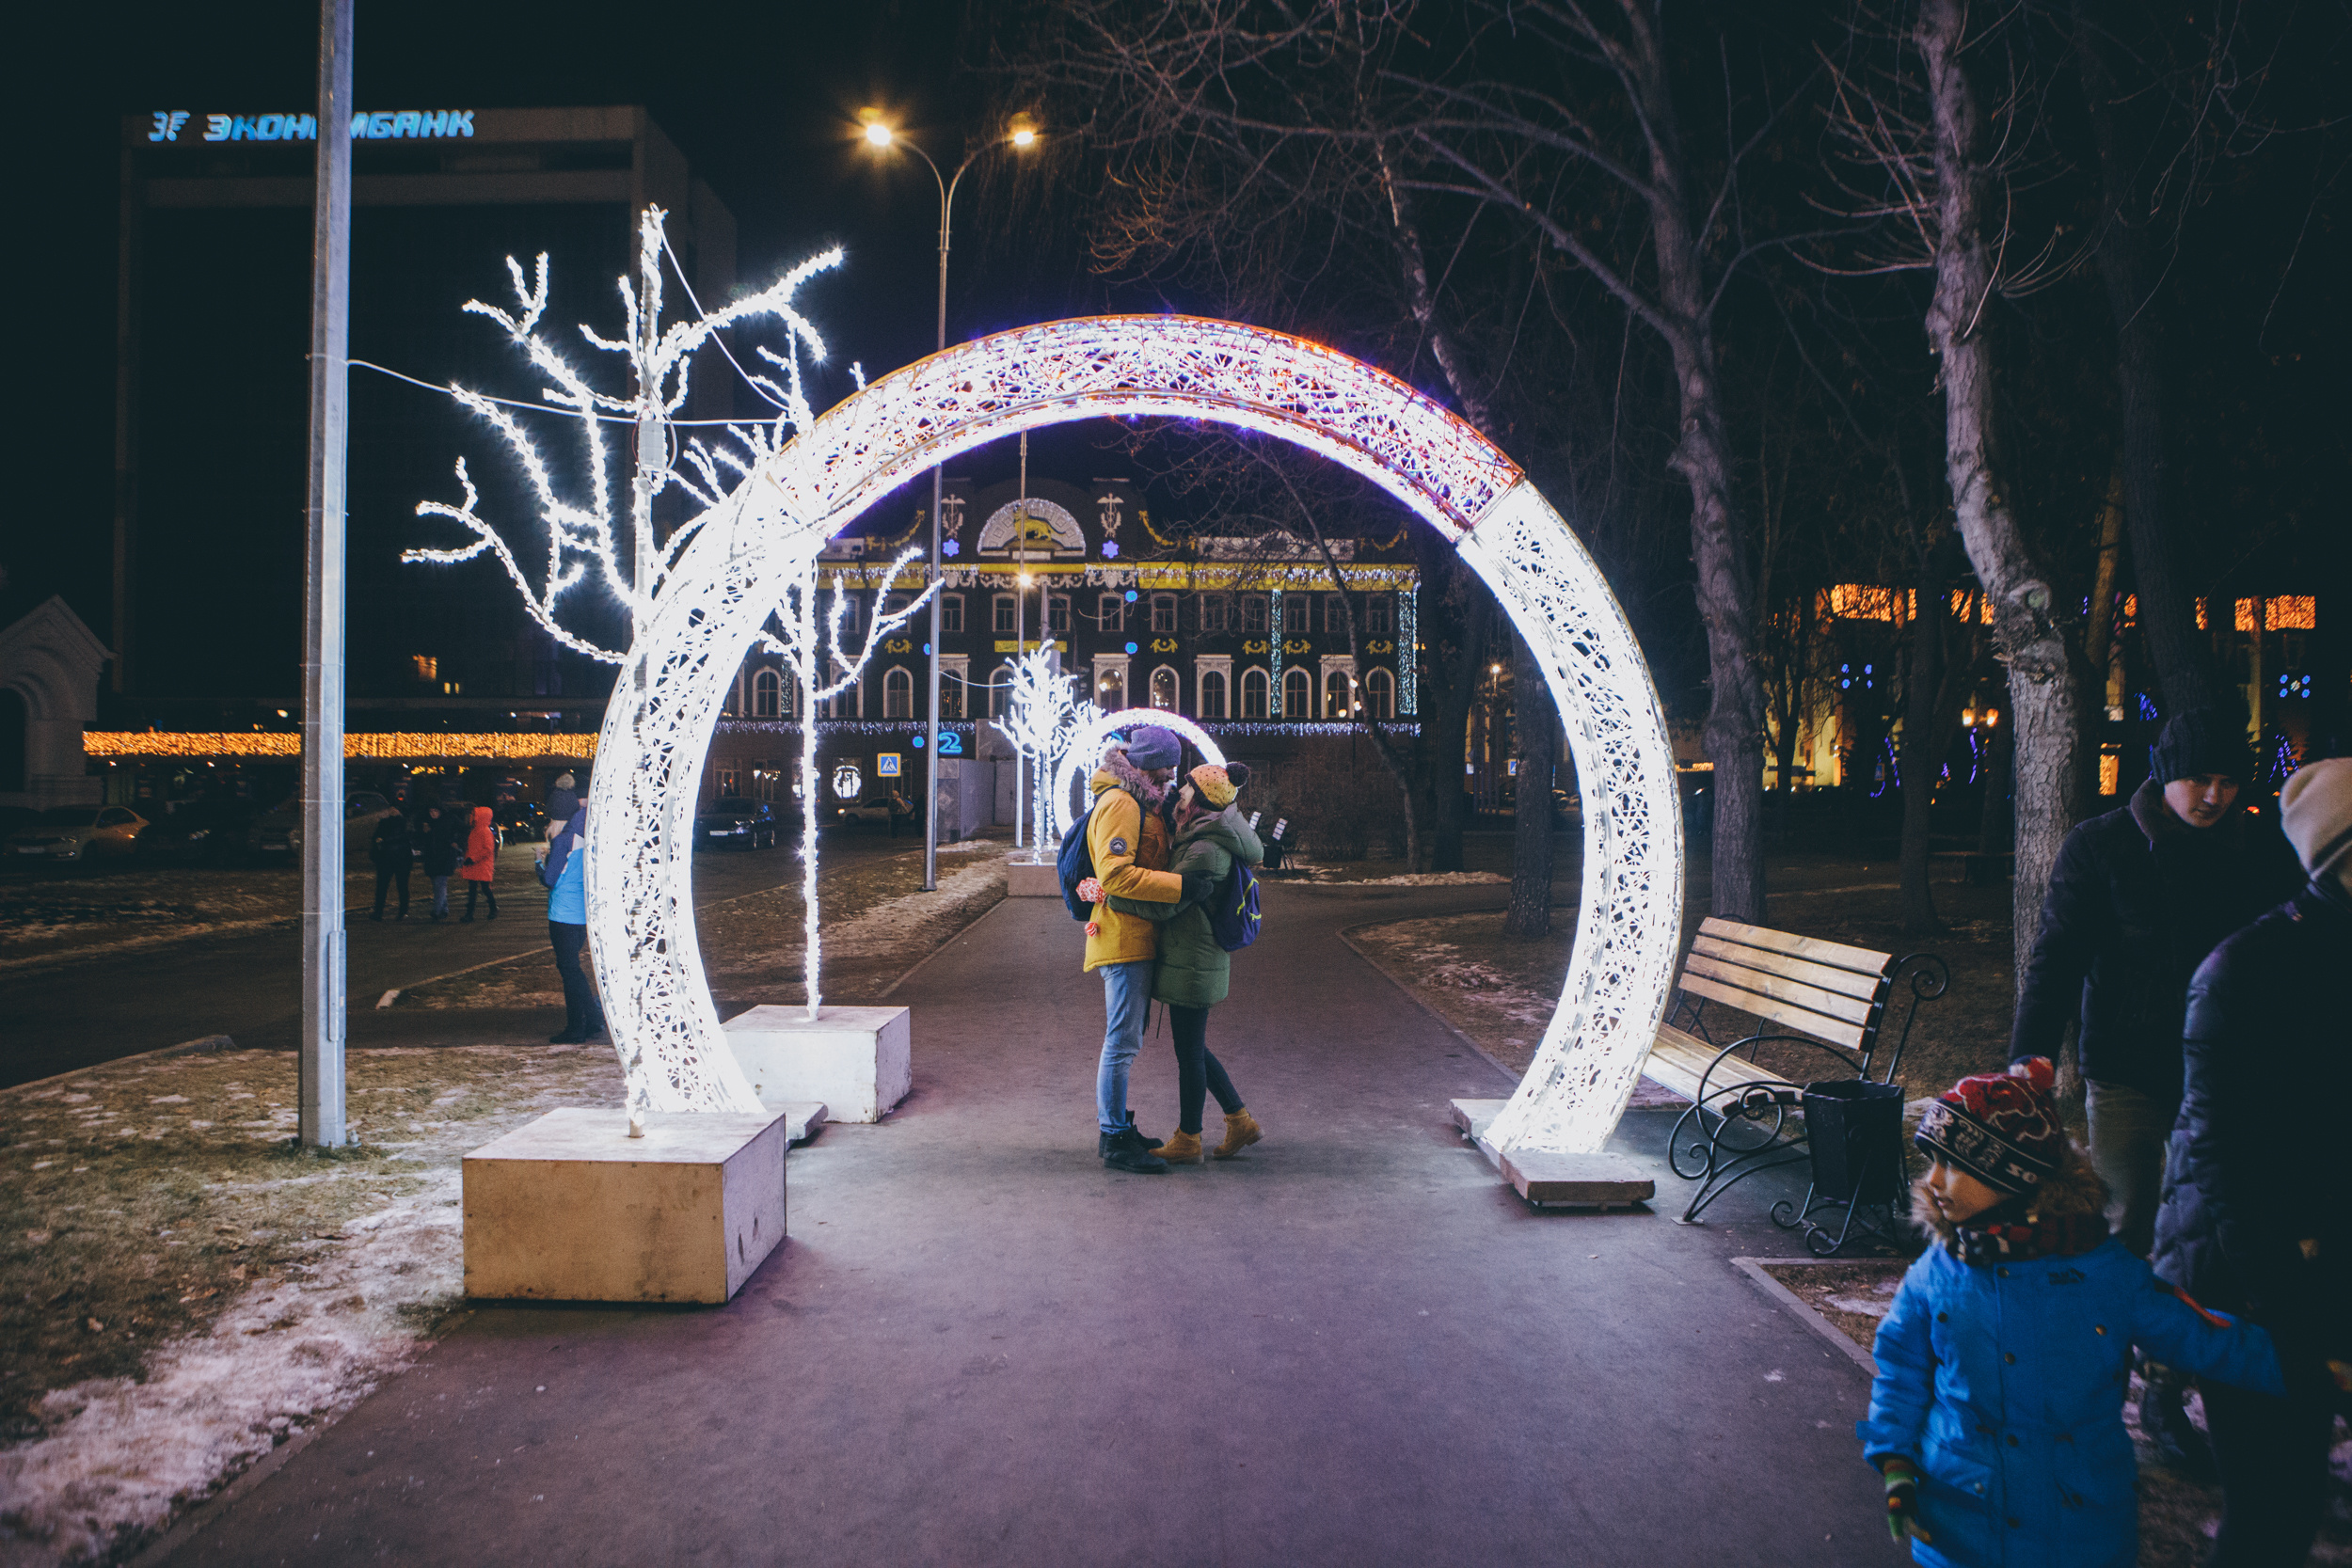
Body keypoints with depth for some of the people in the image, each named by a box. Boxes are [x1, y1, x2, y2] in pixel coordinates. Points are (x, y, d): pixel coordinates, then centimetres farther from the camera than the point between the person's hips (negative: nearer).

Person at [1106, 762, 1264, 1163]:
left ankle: (1187, 1140, 17)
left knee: (1189, 1052, 3)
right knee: (1192, 1049, 18)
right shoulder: (1199, 838, 10)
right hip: (1192, 959, 10)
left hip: (1192, 963, -10)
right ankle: (1241, 1122, 26)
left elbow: (1164, 904, -21)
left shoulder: (1206, 851, -21)